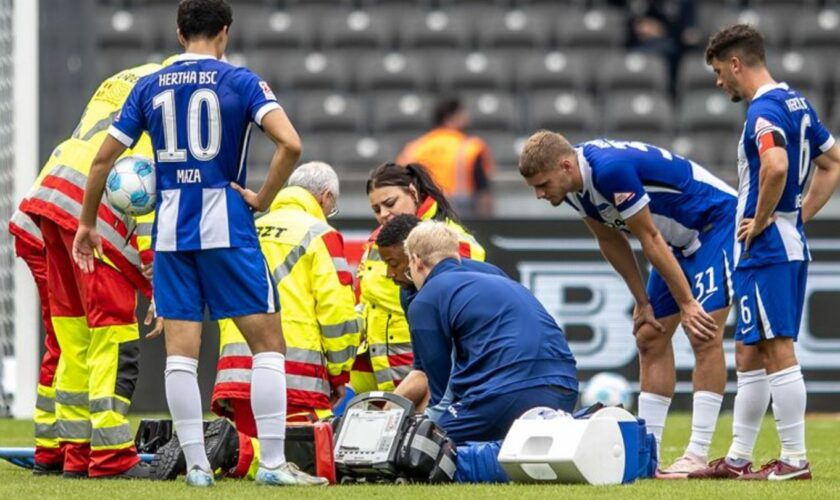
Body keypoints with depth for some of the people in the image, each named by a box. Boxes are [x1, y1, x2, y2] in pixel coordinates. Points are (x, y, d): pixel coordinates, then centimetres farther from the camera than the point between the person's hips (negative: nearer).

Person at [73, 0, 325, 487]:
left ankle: (196, 464, 4)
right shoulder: (240, 81, -2)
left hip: (170, 231, 3)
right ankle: (273, 462, -2)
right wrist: (262, 200, -4)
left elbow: (104, 159, 8)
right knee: (268, 341, 3)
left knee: (181, 350, 5)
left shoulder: (148, 87, 8)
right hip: (227, 227, -3)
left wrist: (87, 223, 20)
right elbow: (291, 144, -16)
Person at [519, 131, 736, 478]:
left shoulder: (610, 169, -32)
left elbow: (649, 239, -26)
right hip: (681, 238, 10)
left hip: (716, 224, -10)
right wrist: (643, 302, 9)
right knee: (650, 339, 7)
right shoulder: (572, 183, -5)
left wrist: (687, 304, -19)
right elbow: (611, 241, 8)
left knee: (704, 336, -17)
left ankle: (698, 455, -18)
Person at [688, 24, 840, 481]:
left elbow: (776, 166, -33)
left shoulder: (764, 110, -16)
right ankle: (738, 459, 19)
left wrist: (760, 221, -19)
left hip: (766, 249, -10)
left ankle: (795, 460, -6)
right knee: (748, 354, 15)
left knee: (778, 352, -7)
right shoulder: (796, 103, 14)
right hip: (791, 243, 10)